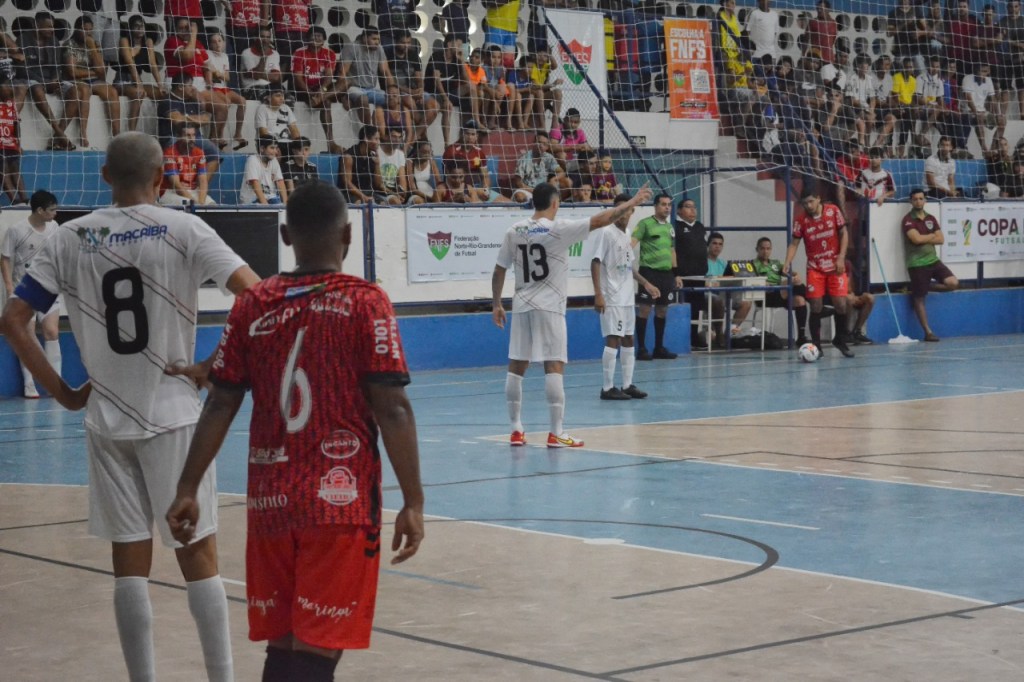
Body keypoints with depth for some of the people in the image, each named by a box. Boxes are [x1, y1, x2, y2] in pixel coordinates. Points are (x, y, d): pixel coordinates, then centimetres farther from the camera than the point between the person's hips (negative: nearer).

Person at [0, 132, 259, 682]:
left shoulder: (70, 237, 4)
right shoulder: (182, 229, -5)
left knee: (130, 564, 9)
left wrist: (61, 392, 5)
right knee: (198, 557, 6)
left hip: (105, 420, 3)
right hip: (172, 416, -2)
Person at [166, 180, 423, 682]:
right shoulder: (365, 302, -6)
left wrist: (187, 490, 9)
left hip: (269, 502, 4)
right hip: (342, 502, -4)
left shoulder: (252, 305, 4)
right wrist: (412, 502, -6)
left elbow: (220, 405, 3)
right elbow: (391, 409, -10)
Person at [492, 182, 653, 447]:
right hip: (548, 307, -5)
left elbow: (499, 271, 8)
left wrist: (496, 304, 19)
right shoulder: (559, 229, -10)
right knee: (554, 366, -4)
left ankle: (516, 430, 13)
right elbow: (601, 219, -9)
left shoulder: (515, 231, 4)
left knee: (516, 367, 9)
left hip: (522, 305, 5)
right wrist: (632, 202, 3)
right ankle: (556, 433, -6)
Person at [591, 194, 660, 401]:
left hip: (627, 298, 9)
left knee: (628, 340, 10)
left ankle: (627, 385, 16)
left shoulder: (626, 236, 15)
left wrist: (645, 284, 26)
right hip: (612, 299, -9)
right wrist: (598, 294, -21)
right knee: (613, 340, -9)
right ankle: (608, 388, -6)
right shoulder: (606, 232, -9)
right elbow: (596, 263, -15)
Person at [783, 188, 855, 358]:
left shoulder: (833, 211, -6)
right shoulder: (801, 221, -6)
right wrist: (788, 262, -21)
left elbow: (844, 234, 0)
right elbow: (794, 243, -5)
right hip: (815, 268, 0)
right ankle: (816, 345, 6)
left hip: (836, 267, 0)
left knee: (841, 304, -4)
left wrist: (841, 257, -9)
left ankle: (840, 340, 17)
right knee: (816, 307, -5)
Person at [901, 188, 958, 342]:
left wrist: (925, 239, -10)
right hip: (917, 264, -5)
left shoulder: (931, 219, 11)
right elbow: (916, 238, -21)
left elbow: (941, 240, 4)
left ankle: (925, 287, 13)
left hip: (933, 260, 5)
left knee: (953, 283, -11)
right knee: (919, 299, -1)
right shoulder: (908, 220, -7)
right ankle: (928, 332, 8)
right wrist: (932, 236, -5)